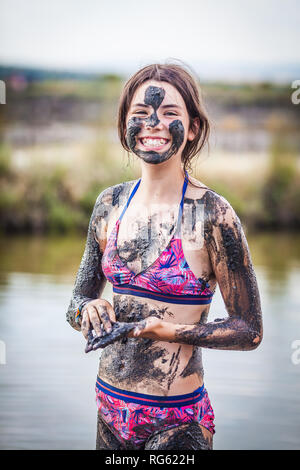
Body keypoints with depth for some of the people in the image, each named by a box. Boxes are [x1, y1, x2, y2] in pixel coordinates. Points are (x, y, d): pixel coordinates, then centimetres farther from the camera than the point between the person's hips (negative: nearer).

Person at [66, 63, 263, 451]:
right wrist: (89, 310, -11)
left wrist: (167, 330, -21)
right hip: (110, 408, 5)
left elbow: (250, 331, -10)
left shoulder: (213, 214, -14)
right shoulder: (110, 204, 1)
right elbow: (77, 302, 11)